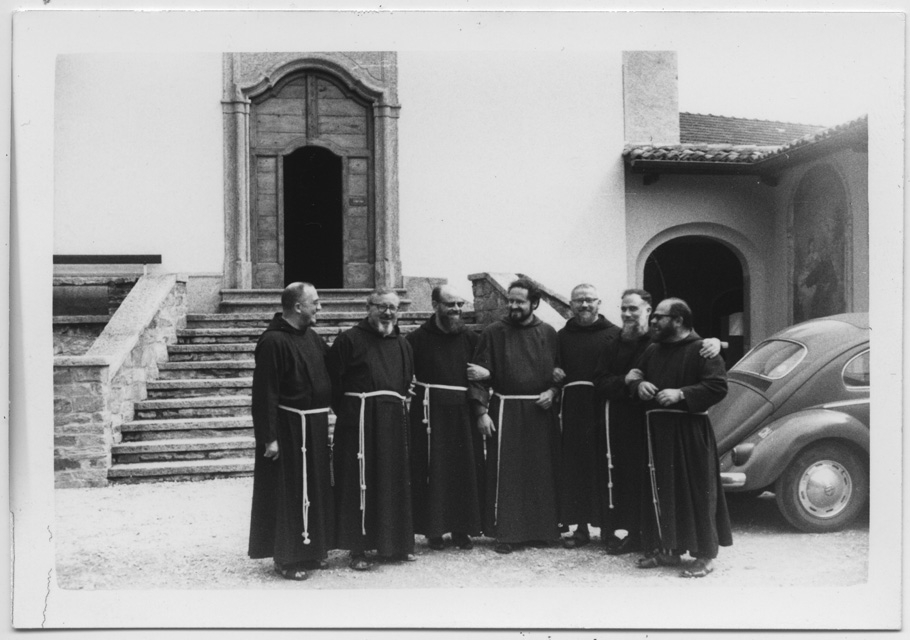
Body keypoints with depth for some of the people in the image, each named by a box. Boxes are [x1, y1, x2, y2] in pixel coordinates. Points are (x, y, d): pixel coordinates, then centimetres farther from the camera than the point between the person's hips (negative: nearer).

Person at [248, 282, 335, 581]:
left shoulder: (312, 338, 9)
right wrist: (269, 437, -21)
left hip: (315, 426, 9)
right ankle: (287, 558, 12)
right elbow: (265, 393, -19)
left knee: (315, 488, 15)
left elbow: (328, 374, 21)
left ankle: (311, 549, 28)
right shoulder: (273, 341, -17)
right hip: (289, 429, -9)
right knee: (288, 493, 0)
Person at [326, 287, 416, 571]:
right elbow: (333, 381, -4)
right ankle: (358, 549, 5)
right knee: (358, 484, -3)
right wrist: (346, 411, -3)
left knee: (395, 484, 10)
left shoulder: (402, 345, 16)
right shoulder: (349, 340, -3)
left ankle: (396, 544, 22)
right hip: (359, 422, -5)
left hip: (394, 422, 6)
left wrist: (401, 404, 11)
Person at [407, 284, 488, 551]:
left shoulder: (470, 338, 9)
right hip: (430, 412, -3)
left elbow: (487, 369, 17)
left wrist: (485, 374, -2)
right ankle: (434, 529, 10)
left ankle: (461, 528, 18)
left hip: (462, 412, 3)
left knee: (464, 471, 6)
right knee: (433, 471, -1)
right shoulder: (418, 338, -1)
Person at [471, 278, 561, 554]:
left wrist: (552, 392, -6)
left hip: (540, 413, 2)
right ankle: (505, 533, 6)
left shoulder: (548, 334, 7)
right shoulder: (494, 333, 0)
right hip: (505, 411, -2)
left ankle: (540, 530, 18)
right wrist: (481, 412, -9)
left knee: (541, 474, 6)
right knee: (504, 473, -2)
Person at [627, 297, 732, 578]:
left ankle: (705, 555, 7)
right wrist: (638, 384, -1)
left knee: (696, 491, -2)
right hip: (657, 431, 7)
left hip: (689, 432, -7)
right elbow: (635, 375, 23)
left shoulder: (701, 350, -8)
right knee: (662, 491, 11)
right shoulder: (652, 350, 14)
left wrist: (681, 394, -22)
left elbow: (718, 386, -15)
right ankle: (668, 549, 23)